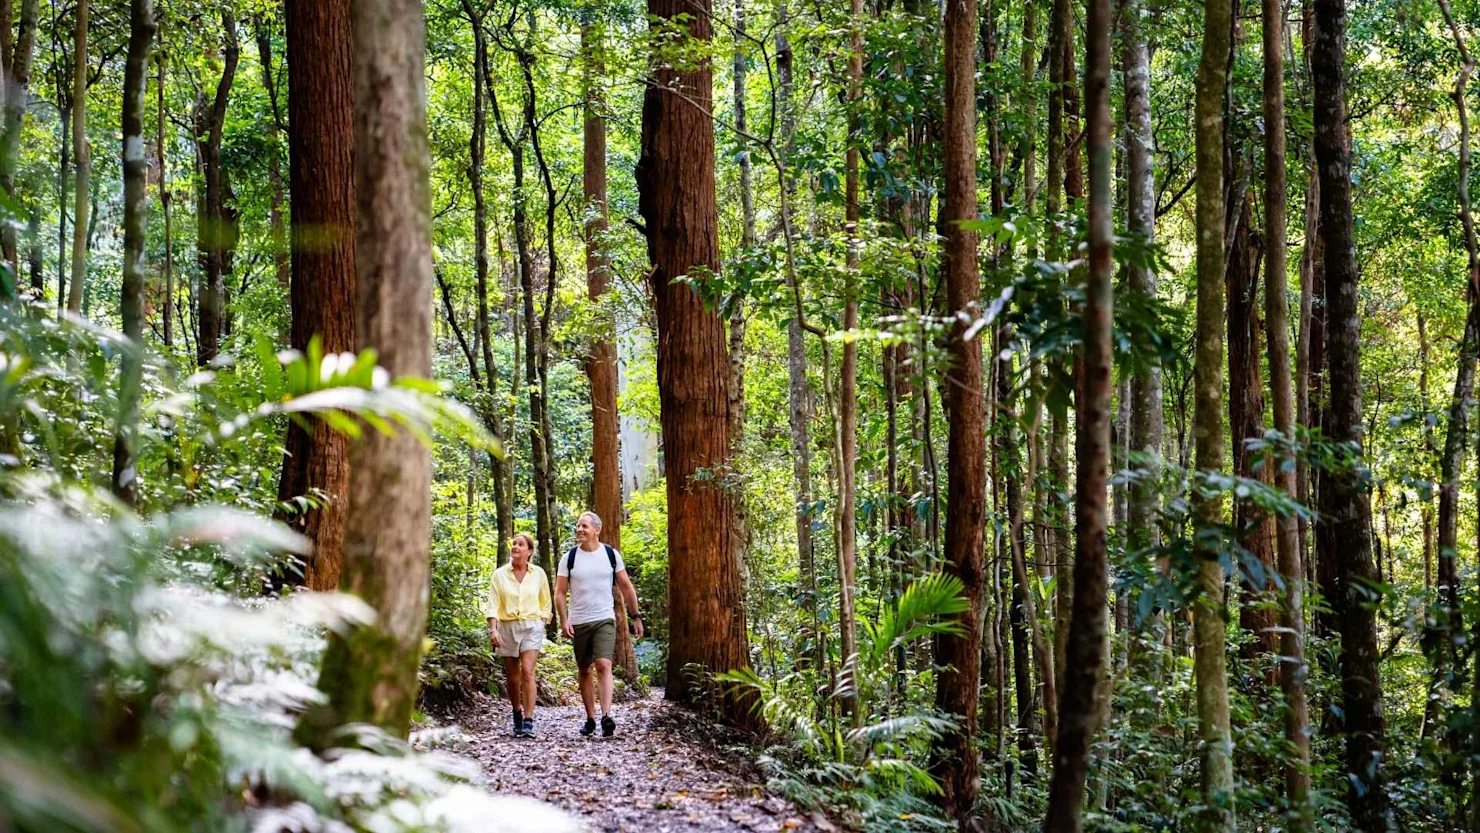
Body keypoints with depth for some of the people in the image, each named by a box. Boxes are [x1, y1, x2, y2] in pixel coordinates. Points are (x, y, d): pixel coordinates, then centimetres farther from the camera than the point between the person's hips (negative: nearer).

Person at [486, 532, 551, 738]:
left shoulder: (538, 574, 4)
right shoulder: (500, 575, 2)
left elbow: (545, 605, 14)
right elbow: (493, 605, -3)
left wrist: (541, 626, 7)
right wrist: (493, 629, -15)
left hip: (531, 626, -1)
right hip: (507, 627, 1)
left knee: (527, 671, -17)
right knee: (513, 677, 7)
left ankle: (528, 722, -20)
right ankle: (517, 717, 28)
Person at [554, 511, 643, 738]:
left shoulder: (611, 555, 1)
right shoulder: (569, 558, 1)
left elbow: (626, 587, 9)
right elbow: (559, 593, 2)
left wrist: (636, 616, 7)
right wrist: (564, 620, -11)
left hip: (605, 620, -2)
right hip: (579, 623, 2)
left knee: (603, 665, -17)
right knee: (585, 670, 9)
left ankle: (606, 717, -25)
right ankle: (590, 719, 18)